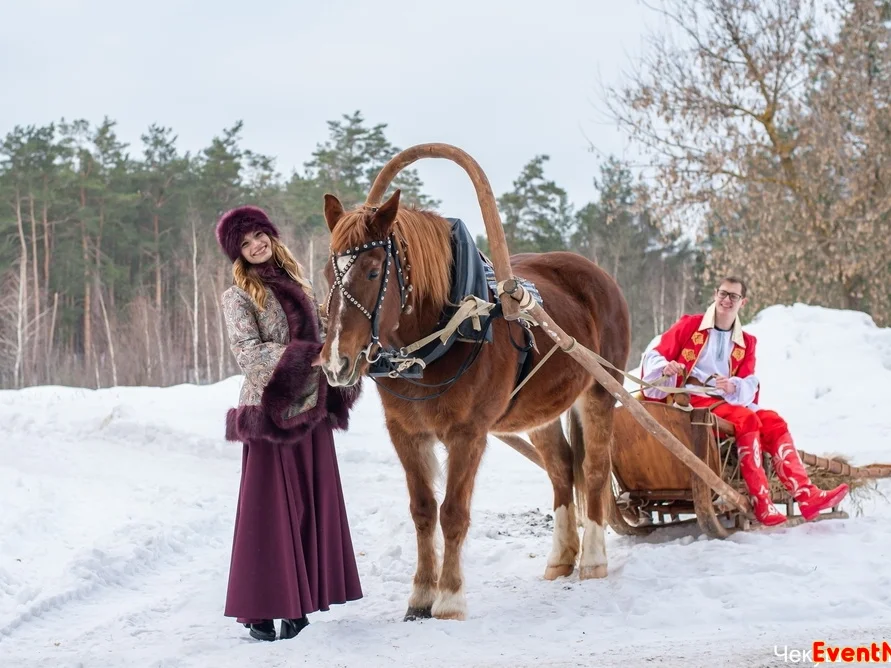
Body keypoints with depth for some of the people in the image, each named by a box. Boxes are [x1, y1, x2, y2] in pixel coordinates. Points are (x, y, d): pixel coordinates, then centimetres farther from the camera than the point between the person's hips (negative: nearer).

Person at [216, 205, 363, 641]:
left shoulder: (296, 285, 14)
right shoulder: (239, 296, -4)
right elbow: (249, 353, -16)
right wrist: (306, 359, -24)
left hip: (313, 410, 6)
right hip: (272, 412, -6)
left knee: (313, 504, 7)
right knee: (268, 508, -4)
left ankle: (301, 597, 16)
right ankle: (260, 609, 1)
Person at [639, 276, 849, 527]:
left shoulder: (745, 343, 20)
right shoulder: (690, 325, 8)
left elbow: (750, 385, 6)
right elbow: (654, 357, 3)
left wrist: (733, 387, -18)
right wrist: (665, 368, -21)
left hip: (728, 403, 5)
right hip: (691, 401, -5)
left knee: (774, 422, -18)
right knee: (746, 419, -30)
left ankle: (806, 496, -30)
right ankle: (761, 504, -37)